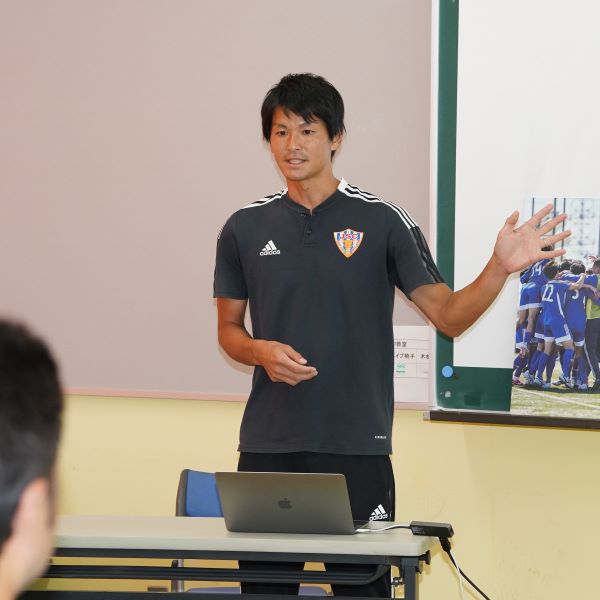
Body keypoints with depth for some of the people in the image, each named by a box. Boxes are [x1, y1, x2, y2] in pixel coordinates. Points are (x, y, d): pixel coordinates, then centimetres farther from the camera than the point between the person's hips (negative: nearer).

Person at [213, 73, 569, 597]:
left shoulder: (382, 221, 0)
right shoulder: (245, 228, 7)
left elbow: (448, 314, -1)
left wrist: (501, 268, -18)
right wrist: (261, 351, -7)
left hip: (357, 447, -2)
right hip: (269, 445, 2)